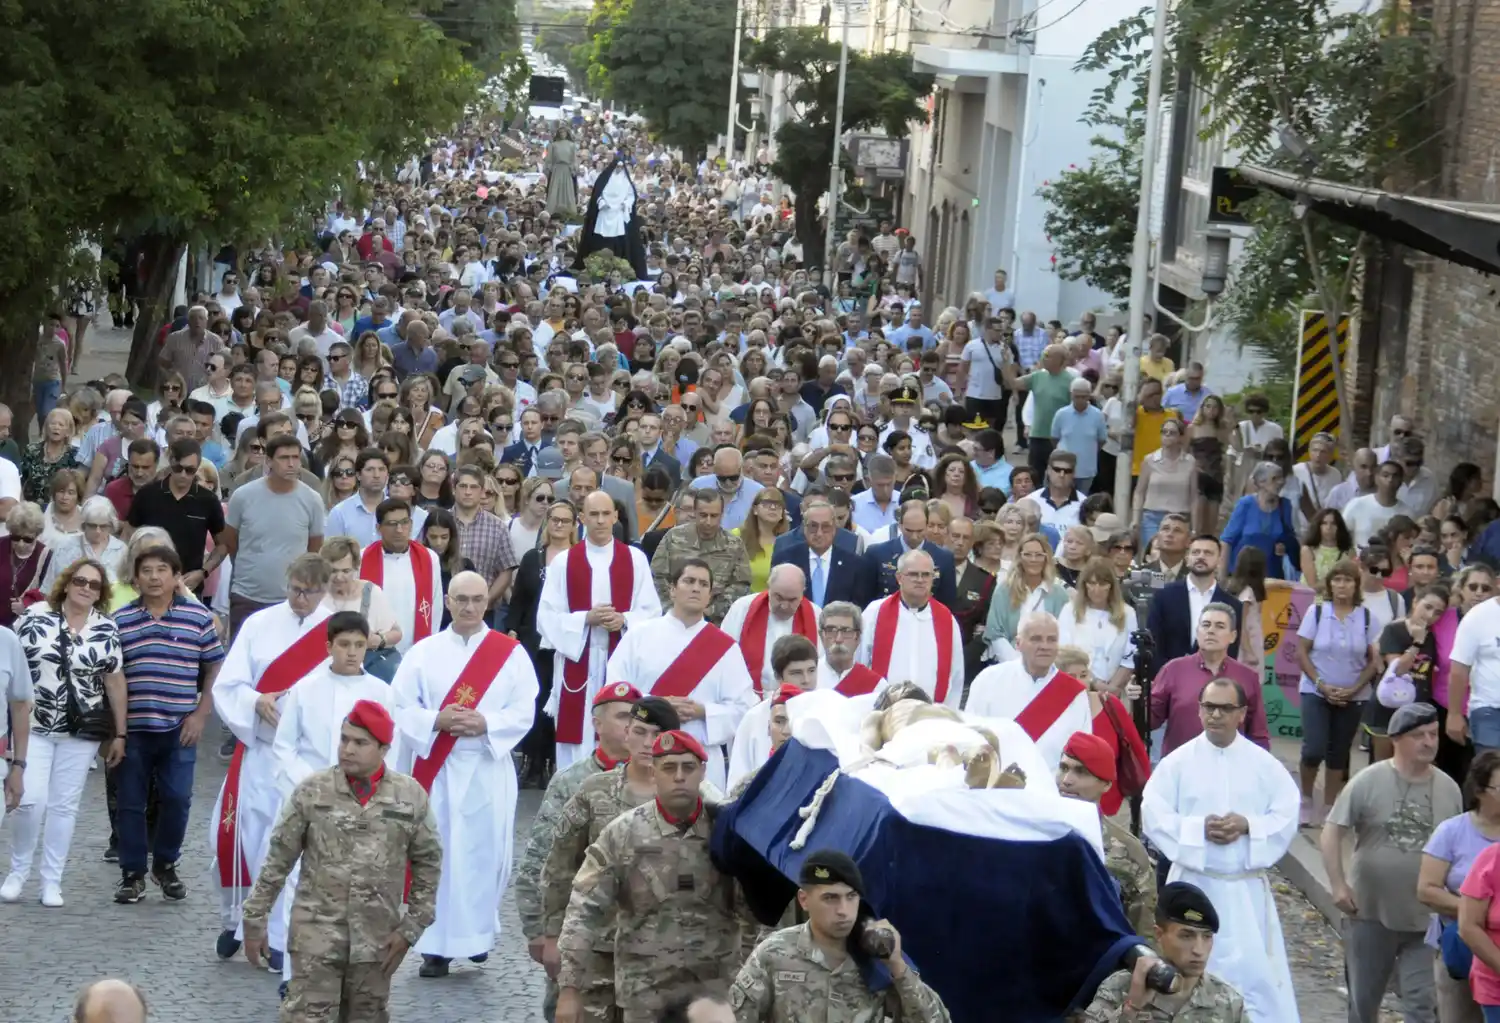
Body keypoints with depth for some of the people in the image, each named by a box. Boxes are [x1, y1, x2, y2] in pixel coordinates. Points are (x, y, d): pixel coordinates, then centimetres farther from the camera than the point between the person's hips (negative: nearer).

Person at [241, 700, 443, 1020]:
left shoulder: (411, 796, -2)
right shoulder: (312, 790, -4)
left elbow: (428, 864, 7)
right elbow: (278, 859, 3)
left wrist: (411, 927, 2)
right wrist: (255, 919, 4)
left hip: (377, 938, 2)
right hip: (317, 931, -2)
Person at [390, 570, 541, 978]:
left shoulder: (510, 653, 4)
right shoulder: (424, 652, 5)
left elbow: (524, 712, -1)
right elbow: (401, 707, 1)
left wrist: (485, 723, -16)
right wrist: (437, 721, -16)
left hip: (489, 769, 0)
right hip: (436, 767, 0)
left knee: (484, 851, 3)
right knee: (436, 854, -2)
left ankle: (477, 934, 19)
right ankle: (436, 945, 3)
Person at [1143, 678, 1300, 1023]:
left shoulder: (1265, 764, 3)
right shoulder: (1177, 762, -1)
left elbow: (1287, 816, -1)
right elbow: (1153, 816, -7)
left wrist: (1247, 825, -17)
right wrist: (1199, 828, -19)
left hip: (1246, 887, 1)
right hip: (1193, 883, -1)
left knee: (1254, 970, 0)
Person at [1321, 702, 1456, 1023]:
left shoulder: (1448, 789, 1)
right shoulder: (1368, 782, -8)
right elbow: (1331, 833, -6)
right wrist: (1338, 884, -14)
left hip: (1425, 920, 1)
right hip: (1369, 913, -1)